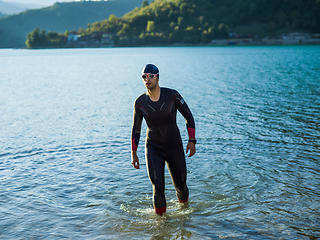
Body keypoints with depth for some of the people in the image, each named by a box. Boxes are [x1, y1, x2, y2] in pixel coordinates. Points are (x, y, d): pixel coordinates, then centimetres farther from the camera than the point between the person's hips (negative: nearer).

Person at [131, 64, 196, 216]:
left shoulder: (172, 95, -14)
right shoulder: (140, 102, -9)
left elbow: (188, 116, -3)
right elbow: (136, 129, 2)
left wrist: (192, 141, -10)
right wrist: (133, 153, 4)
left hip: (174, 147, 0)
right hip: (153, 149, 0)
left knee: (180, 185, 13)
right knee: (158, 188, -12)